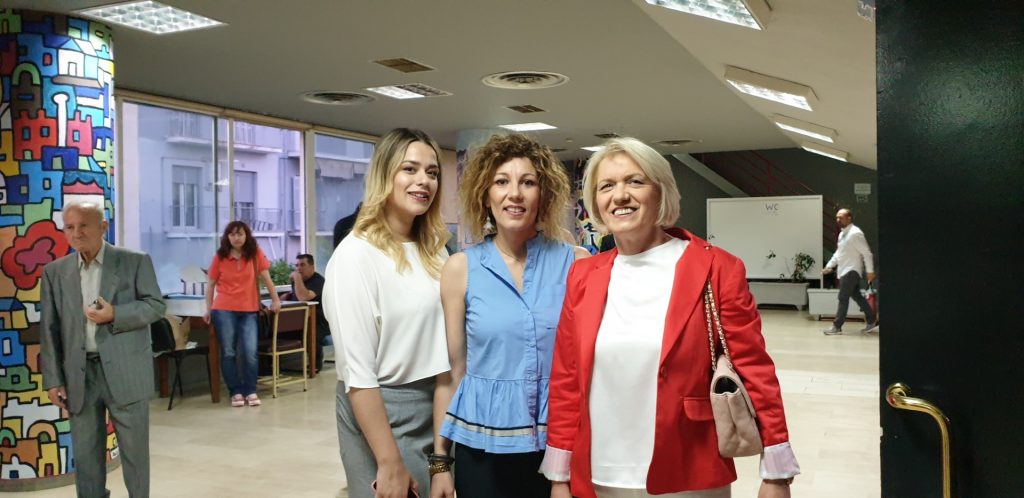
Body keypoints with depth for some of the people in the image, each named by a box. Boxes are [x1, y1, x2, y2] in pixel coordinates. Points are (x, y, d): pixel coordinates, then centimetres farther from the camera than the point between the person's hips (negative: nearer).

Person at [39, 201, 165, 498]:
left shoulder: (135, 262, 0)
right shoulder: (55, 271, 8)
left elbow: (157, 305, -3)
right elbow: (49, 329, 5)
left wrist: (115, 315, -18)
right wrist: (53, 379, -1)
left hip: (125, 372, -2)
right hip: (79, 374, 3)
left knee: (134, 449, 6)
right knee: (85, 454, 9)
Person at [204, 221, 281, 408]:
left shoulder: (255, 253, 0)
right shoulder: (220, 257, 1)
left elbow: (266, 277, 3)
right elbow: (211, 284, 7)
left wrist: (275, 300, 4)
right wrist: (208, 310, 4)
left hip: (250, 310, 0)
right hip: (224, 310, 0)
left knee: (250, 353, -6)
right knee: (228, 353, 1)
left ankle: (251, 391, 7)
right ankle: (236, 392, 10)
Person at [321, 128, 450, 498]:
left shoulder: (433, 250, 6)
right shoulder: (357, 254, -16)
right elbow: (357, 372, -19)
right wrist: (389, 463, -19)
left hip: (435, 407, 7)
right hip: (380, 412, -7)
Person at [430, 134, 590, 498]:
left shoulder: (576, 263, -3)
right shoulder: (461, 268, -2)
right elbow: (451, 370, 1)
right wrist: (440, 460, 2)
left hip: (561, 446, 0)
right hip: (483, 448, 0)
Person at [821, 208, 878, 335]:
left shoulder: (855, 233, -15)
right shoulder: (842, 234, 13)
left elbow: (867, 253, -16)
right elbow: (838, 253, 22)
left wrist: (870, 271, -17)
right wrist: (829, 266, 13)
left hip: (851, 271, -9)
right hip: (844, 271, 9)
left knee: (843, 298, -8)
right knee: (857, 296, 15)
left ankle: (837, 327, -3)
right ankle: (871, 322, 24)